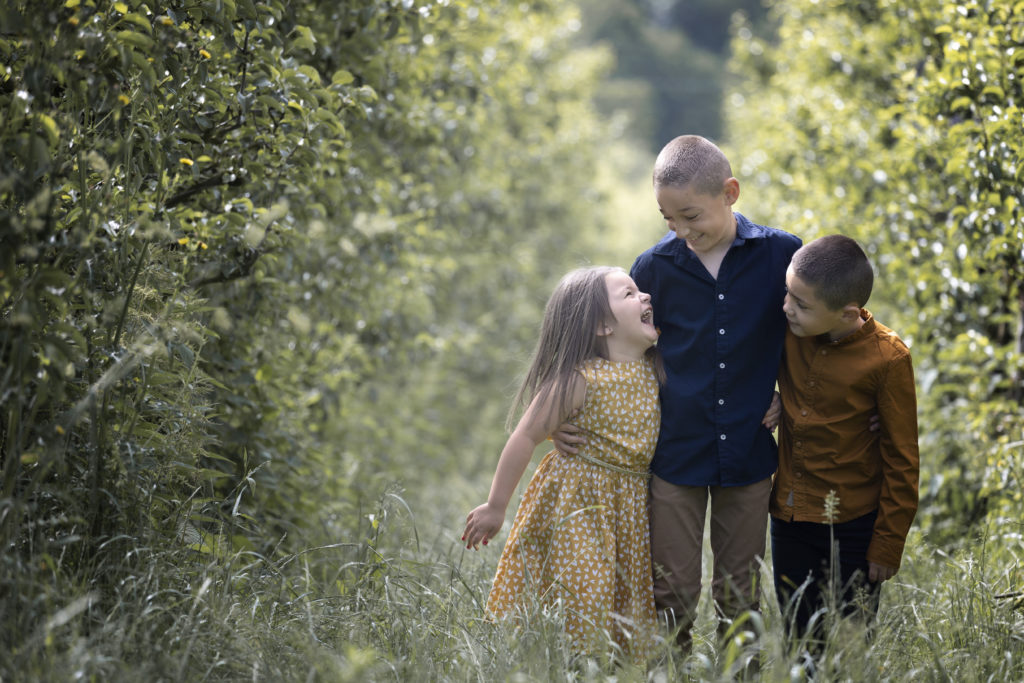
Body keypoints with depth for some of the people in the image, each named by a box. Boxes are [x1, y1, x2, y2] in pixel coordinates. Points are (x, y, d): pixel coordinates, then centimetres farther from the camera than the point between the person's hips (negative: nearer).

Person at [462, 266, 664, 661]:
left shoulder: (654, 372, 1)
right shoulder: (580, 380, -18)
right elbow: (525, 438, -14)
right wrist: (495, 508, -9)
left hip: (630, 509, 6)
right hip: (577, 503, -6)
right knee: (581, 603, -10)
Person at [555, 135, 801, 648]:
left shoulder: (781, 255, -6)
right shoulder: (654, 268, -5)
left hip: (748, 456, 0)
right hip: (674, 456, 0)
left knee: (740, 598, 11)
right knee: (671, 598, 3)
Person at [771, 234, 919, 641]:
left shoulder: (886, 359, -19)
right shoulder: (789, 332, -9)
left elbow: (901, 459, -11)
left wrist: (888, 544, -8)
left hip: (852, 529, -4)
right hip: (789, 517, 4)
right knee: (799, 640, 14)